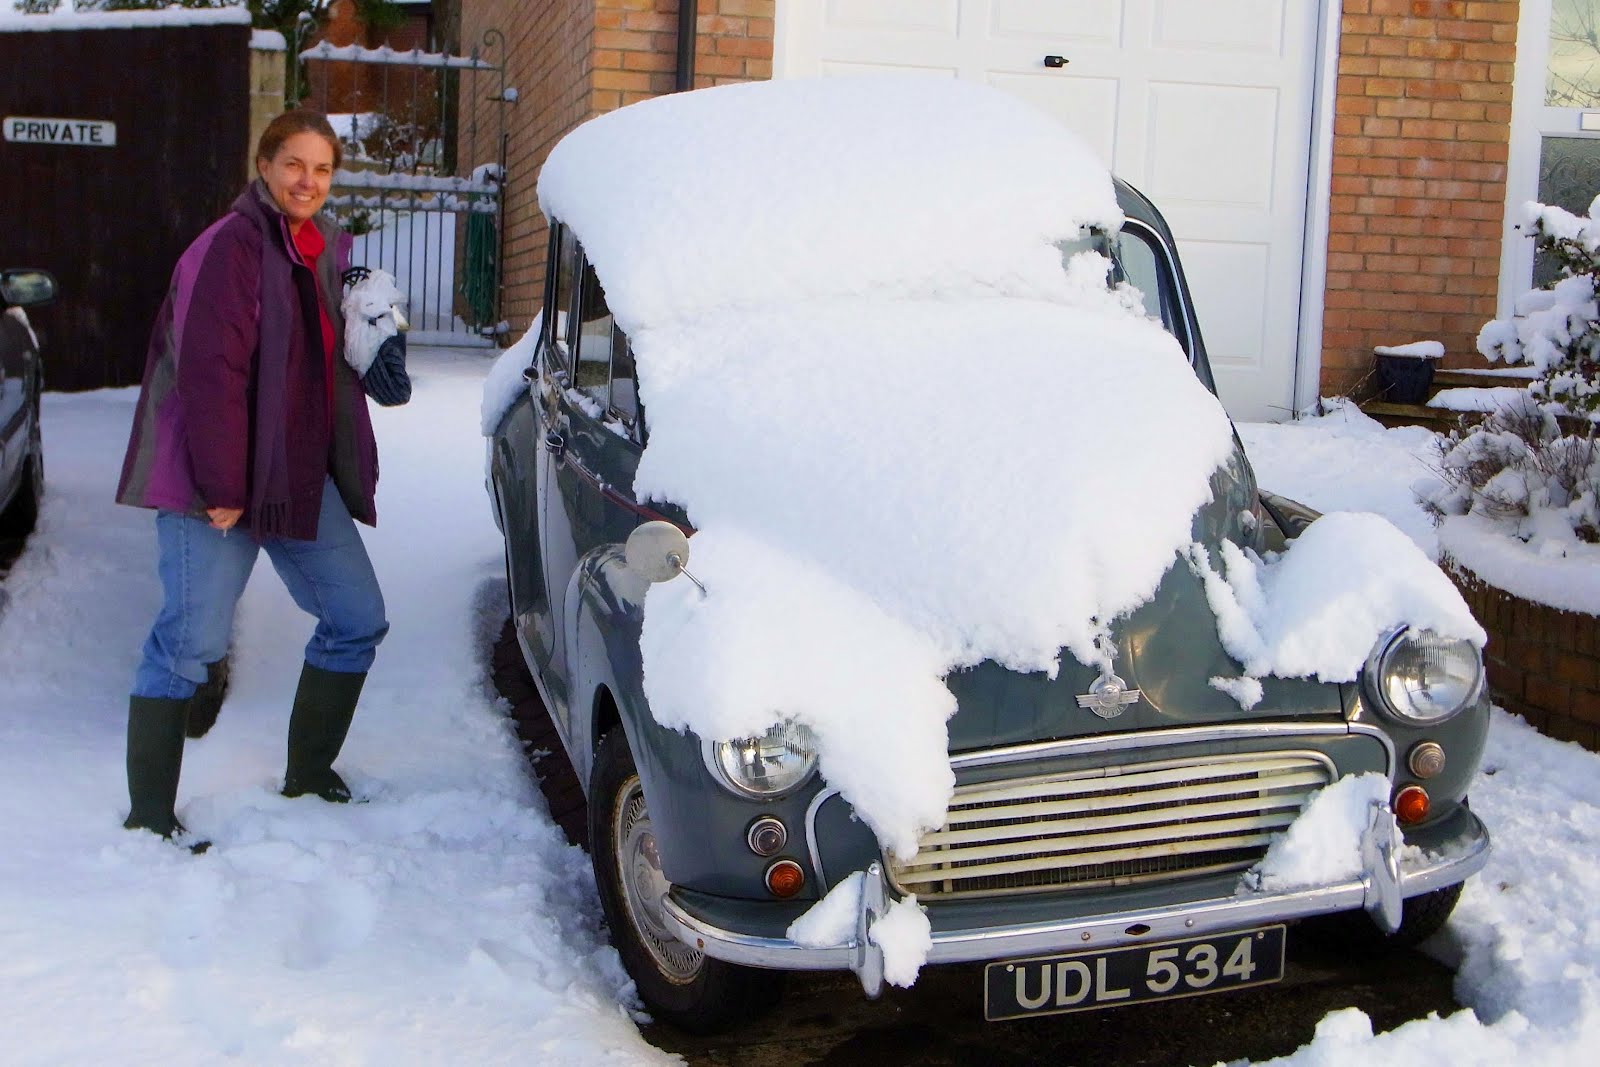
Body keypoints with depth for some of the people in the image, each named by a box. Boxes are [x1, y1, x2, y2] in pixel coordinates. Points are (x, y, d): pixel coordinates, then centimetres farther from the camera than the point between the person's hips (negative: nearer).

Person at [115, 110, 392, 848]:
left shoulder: (326, 250, 13)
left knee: (358, 619, 9)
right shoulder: (231, 247, -14)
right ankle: (148, 818, 4)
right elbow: (210, 373, -19)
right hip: (214, 483, -8)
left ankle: (309, 773, 25)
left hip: (302, 476, 8)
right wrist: (222, 489, -21)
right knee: (190, 641, -7)